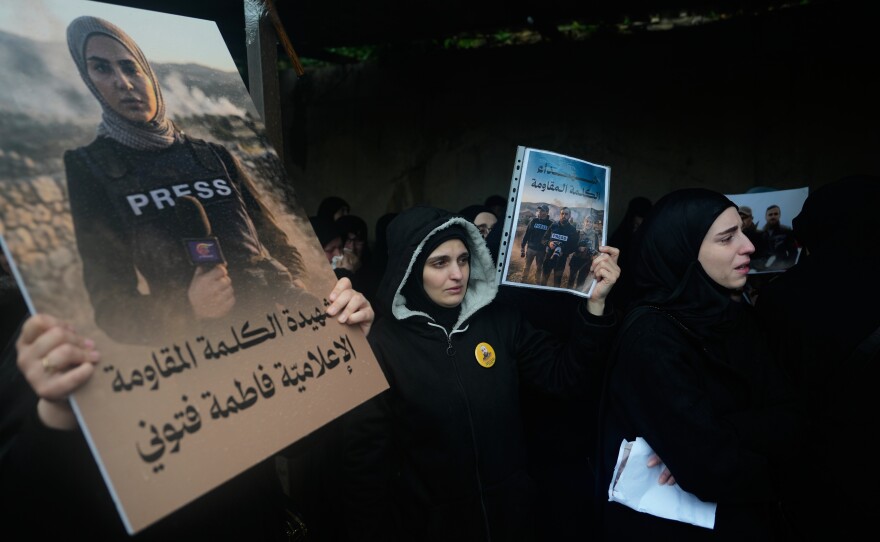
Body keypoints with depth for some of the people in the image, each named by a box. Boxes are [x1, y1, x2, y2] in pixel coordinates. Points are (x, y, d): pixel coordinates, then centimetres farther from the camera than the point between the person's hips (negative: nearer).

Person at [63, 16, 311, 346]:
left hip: (282, 307, 3)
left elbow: (275, 241, 16)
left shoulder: (213, 155, 15)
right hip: (203, 341, -3)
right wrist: (185, 309, -17)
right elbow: (111, 306, 2)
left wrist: (295, 289, -5)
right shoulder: (84, 169, 6)